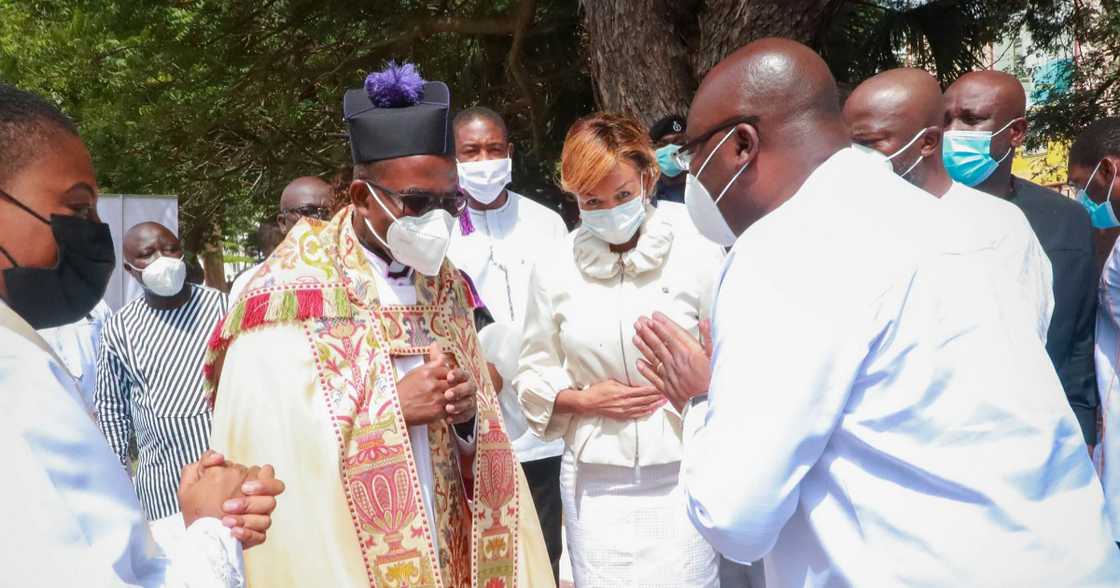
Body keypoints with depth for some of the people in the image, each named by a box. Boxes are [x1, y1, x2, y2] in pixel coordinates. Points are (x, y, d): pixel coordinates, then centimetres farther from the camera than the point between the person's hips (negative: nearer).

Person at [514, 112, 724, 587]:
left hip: (681, 475, -1)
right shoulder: (553, 270, 2)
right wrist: (585, 399, -7)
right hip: (595, 481, 2)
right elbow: (533, 376, 9)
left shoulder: (700, 258, -4)